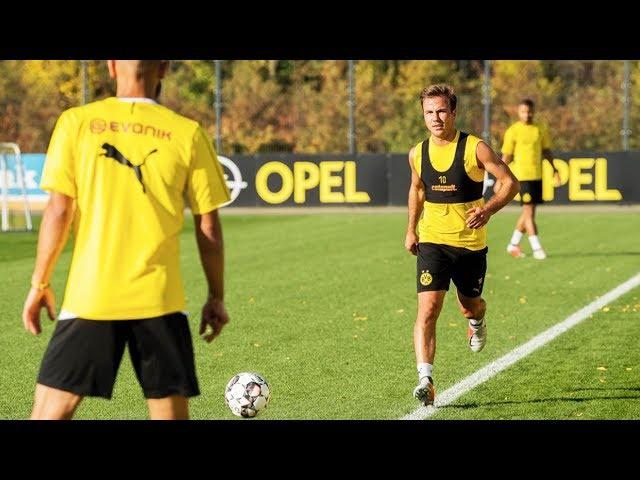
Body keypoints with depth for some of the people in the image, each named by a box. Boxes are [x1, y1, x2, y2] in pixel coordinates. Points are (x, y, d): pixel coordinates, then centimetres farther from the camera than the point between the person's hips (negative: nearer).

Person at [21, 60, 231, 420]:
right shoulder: (188, 134, 0)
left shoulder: (75, 123, 0)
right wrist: (217, 297, 13)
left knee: (50, 410, 5)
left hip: (89, 296, 0)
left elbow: (59, 211, -3)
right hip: (160, 299, 0)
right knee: (171, 412, 8)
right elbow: (208, 227, 3)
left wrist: (40, 284, 6)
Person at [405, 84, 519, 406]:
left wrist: (488, 210, -22)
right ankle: (425, 380, -21)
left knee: (469, 306, 15)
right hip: (432, 242, 1)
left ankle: (476, 320, 54)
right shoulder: (418, 154, 2)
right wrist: (411, 228, 17)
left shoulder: (475, 149, -9)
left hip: (471, 243, -1)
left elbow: (510, 182, -6)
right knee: (427, 309, -15)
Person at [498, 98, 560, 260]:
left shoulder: (541, 129, 9)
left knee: (528, 212, 12)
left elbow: (546, 151, 19)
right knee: (529, 211, -10)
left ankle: (513, 244, 25)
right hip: (522, 175, -6)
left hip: (537, 175, 6)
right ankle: (536, 248, -9)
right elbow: (506, 157, -3)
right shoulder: (513, 131, -5)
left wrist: (554, 169, 8)